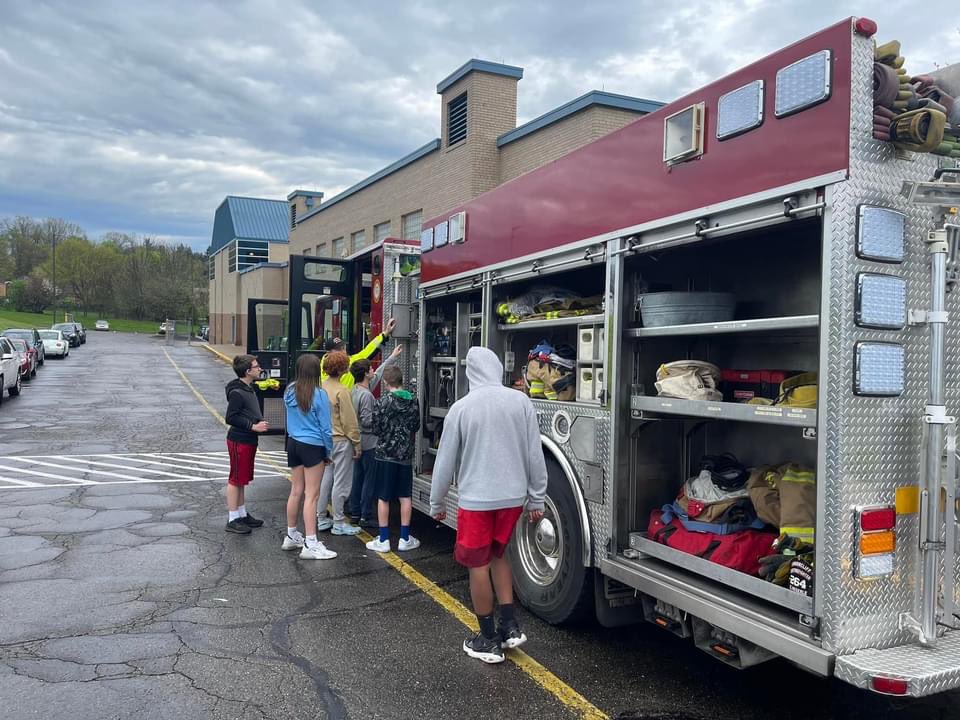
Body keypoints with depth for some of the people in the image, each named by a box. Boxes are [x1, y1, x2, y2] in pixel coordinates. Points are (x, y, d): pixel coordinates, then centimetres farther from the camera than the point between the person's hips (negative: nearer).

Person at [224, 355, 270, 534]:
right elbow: (230, 418, -21)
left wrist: (259, 422, 6)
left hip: (248, 440, 9)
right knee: (236, 479, -1)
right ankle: (233, 519, 7)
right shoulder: (236, 392, -19)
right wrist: (253, 426, -20)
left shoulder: (249, 389, 11)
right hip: (239, 440, -9)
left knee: (242, 479, 16)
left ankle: (242, 514, 27)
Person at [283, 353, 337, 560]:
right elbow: (325, 427, -10)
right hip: (312, 447, -6)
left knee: (296, 491, 16)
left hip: (293, 444, 6)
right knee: (311, 495, -2)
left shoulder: (290, 392, 2)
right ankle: (310, 545, 0)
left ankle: (291, 536, 28)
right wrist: (328, 453, -1)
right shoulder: (319, 394, -15)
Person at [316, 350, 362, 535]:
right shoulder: (341, 391, -18)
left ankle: (321, 519, 24)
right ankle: (339, 523, 9)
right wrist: (356, 444, -7)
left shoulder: (321, 387, 2)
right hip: (341, 441, -7)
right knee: (341, 482, 1)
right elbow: (349, 421, -15)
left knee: (325, 479, 16)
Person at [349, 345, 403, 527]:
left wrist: (392, 357, 23)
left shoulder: (356, 390, 7)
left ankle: (355, 512, 22)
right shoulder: (366, 395, -20)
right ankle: (366, 517, 2)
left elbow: (378, 373, 17)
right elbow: (367, 421, -22)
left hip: (360, 441, 10)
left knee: (358, 478, 15)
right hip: (369, 442, -10)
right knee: (370, 480, -3)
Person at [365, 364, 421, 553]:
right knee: (406, 497, 10)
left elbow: (376, 429, -8)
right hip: (406, 454, 3)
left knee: (383, 498, 5)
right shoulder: (413, 401, -1)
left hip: (385, 454, -3)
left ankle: (383, 540, 10)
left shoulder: (382, 402, -12)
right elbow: (416, 426, 7)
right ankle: (405, 539, 15)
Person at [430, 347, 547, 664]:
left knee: (478, 565, 10)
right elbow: (535, 455, -1)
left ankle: (488, 640, 19)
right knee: (498, 554, 23)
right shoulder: (520, 401, -4)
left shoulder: (461, 408, -9)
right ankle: (510, 626, 22)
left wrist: (437, 503, 11)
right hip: (513, 497, 4)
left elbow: (445, 461, -2)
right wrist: (536, 500, 9)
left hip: (476, 499, -3)